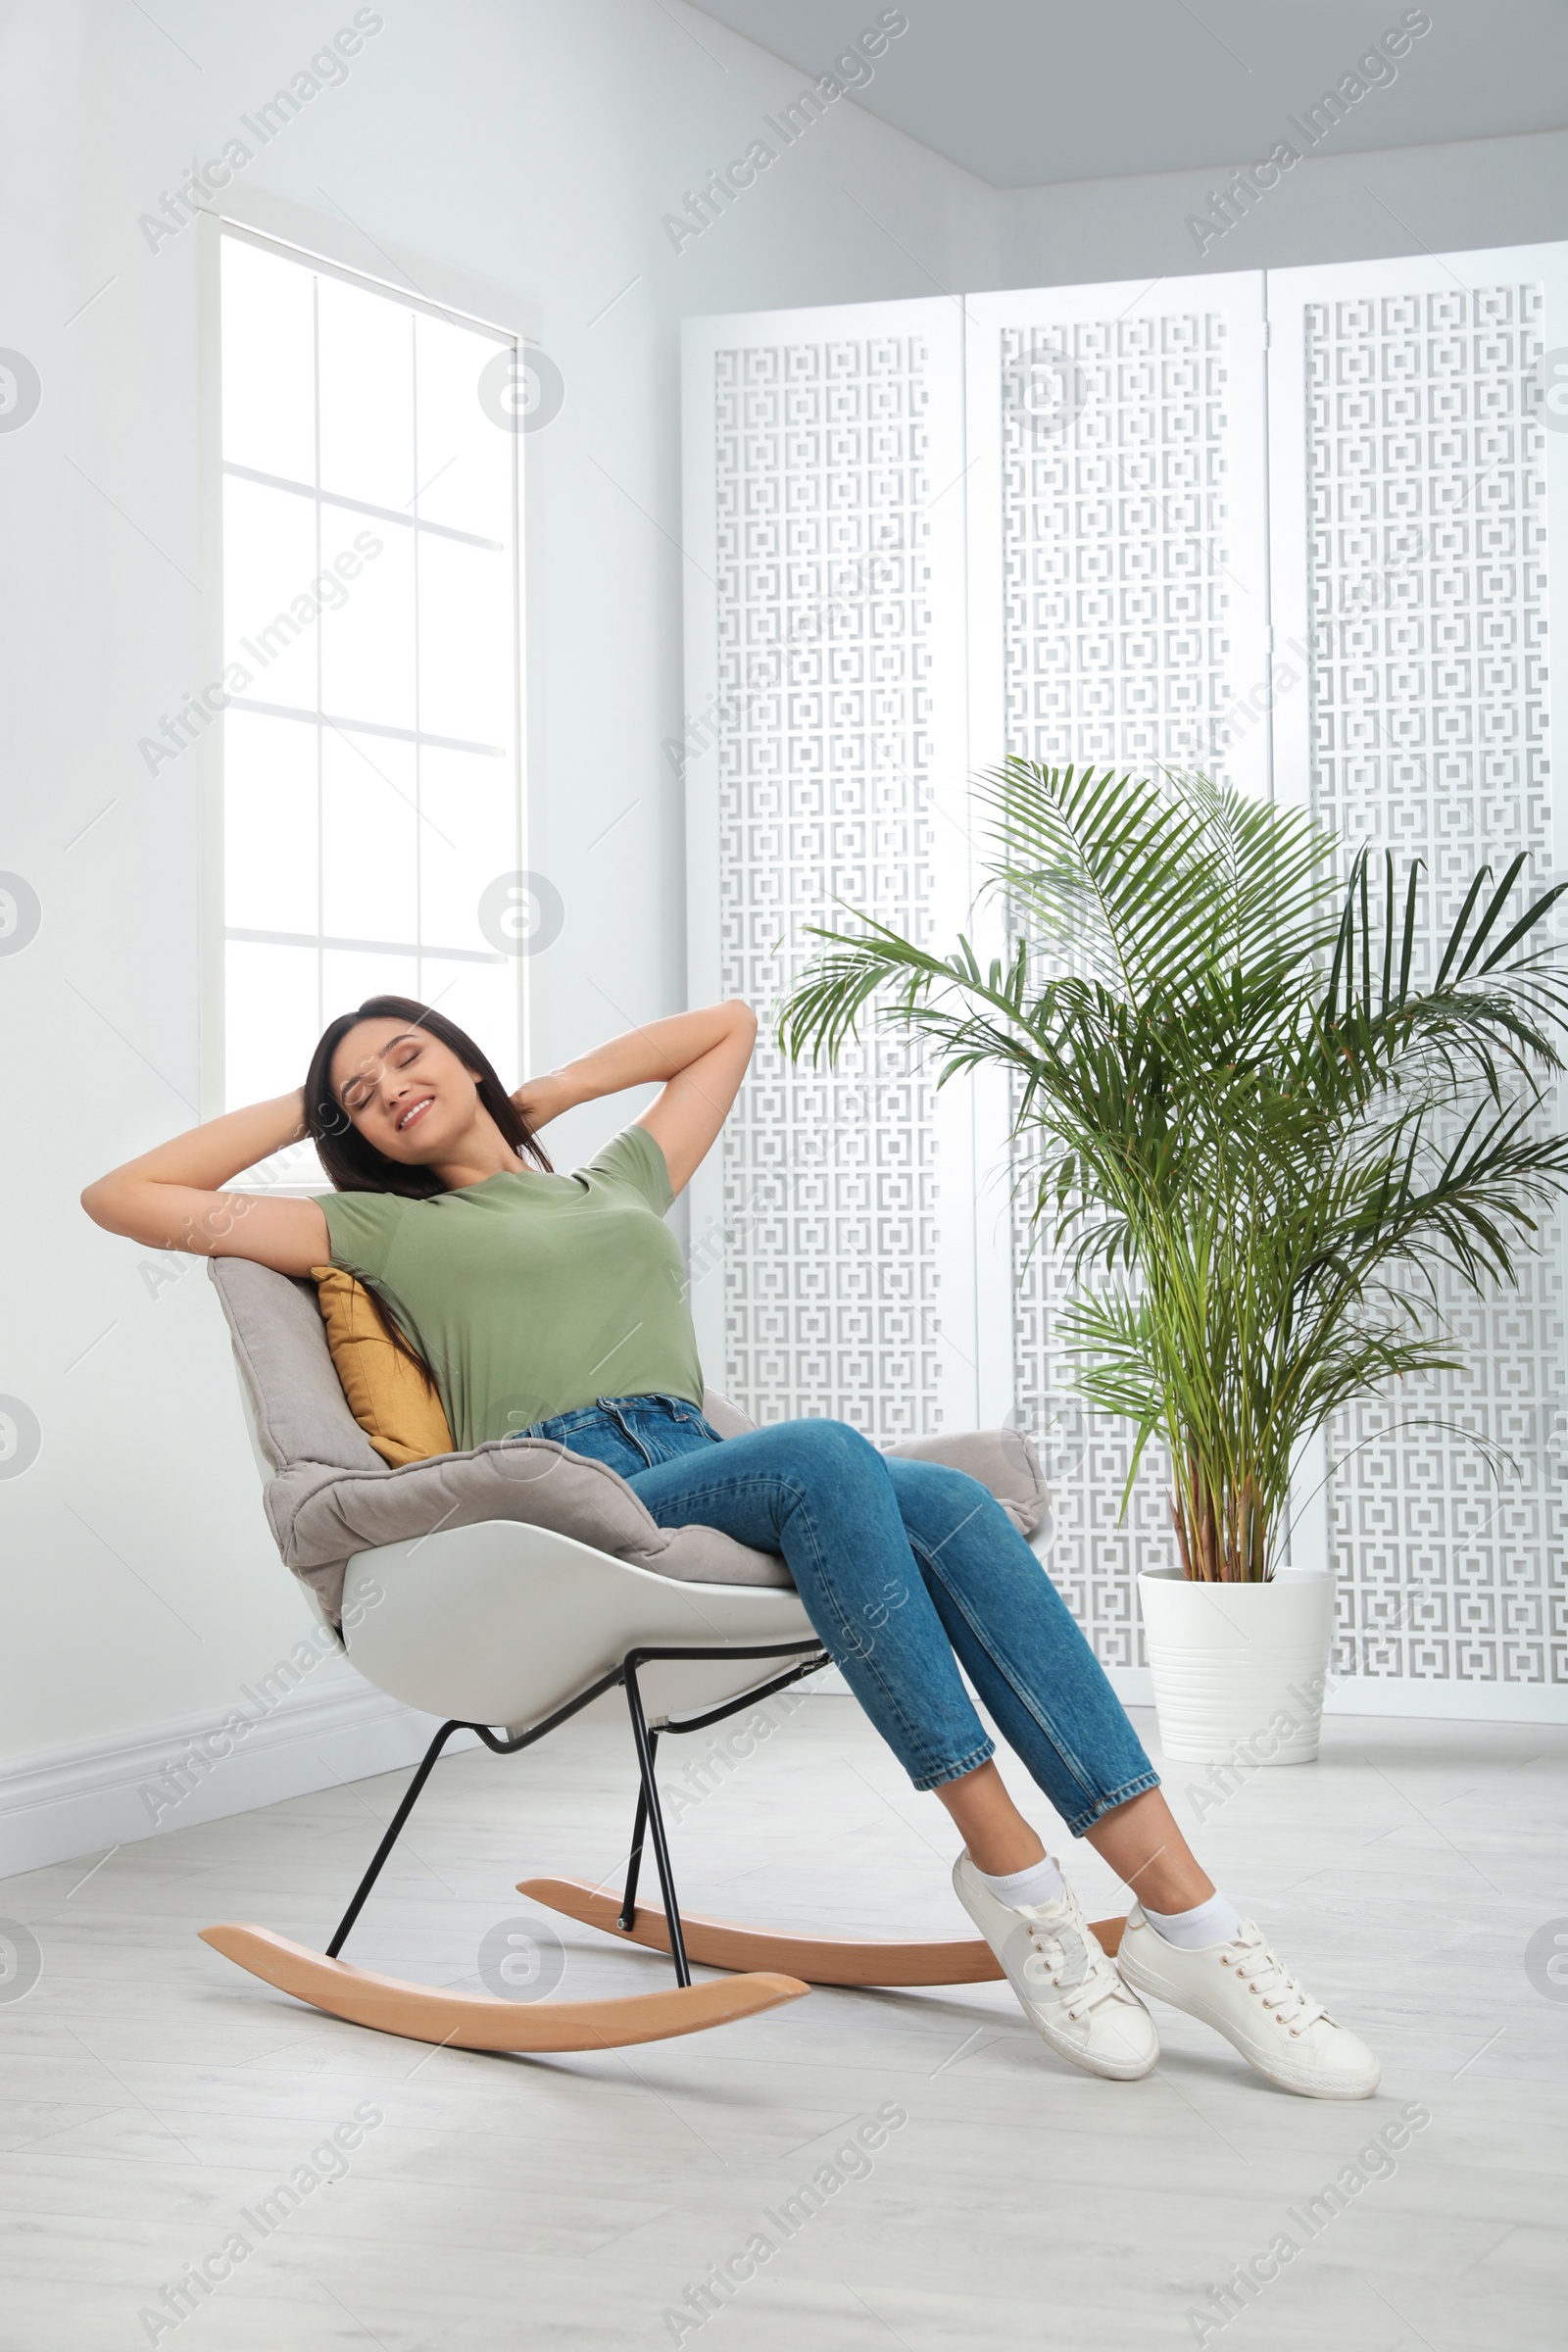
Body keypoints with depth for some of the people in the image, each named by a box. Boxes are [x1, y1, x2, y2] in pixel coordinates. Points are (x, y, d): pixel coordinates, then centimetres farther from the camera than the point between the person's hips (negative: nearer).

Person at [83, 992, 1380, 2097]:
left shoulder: (620, 1181, 34)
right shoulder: (386, 1230, 22)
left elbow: (730, 1026, 47)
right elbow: (123, 1196, 18)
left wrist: (547, 1093, 41)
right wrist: (303, 1107, 25)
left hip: (698, 1478, 4)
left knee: (951, 1504, -28)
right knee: (825, 1455, -34)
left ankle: (1186, 1917, -36)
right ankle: (1011, 1877, -32)